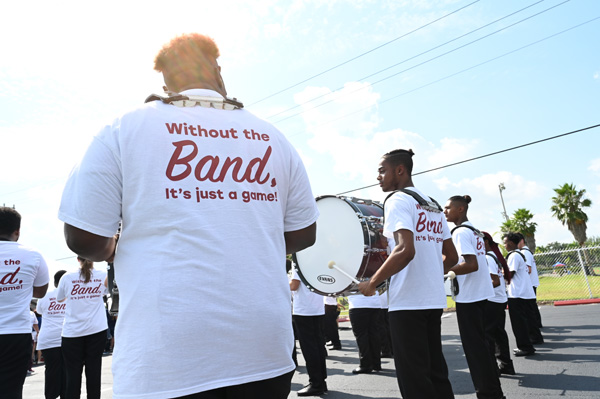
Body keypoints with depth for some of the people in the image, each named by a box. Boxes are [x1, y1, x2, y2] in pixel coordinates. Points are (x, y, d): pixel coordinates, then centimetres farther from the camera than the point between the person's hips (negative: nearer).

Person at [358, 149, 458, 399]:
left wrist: (373, 282, -15)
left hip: (408, 302, -9)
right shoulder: (433, 206, 16)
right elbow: (451, 257, 17)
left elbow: (405, 250, -24)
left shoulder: (398, 200, -9)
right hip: (434, 300, 9)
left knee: (413, 378, -1)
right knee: (435, 370, 16)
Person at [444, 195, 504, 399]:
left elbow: (471, 265, -23)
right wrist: (448, 267, 18)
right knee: (481, 342, 17)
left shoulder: (460, 232, -15)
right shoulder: (475, 231, 15)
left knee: (474, 346, 0)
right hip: (480, 293, 10)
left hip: (468, 296, -10)